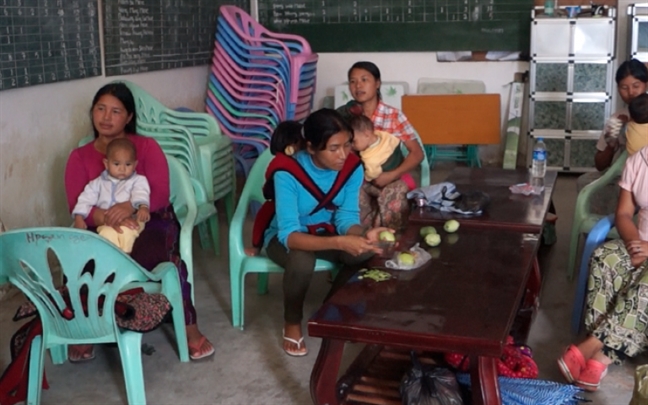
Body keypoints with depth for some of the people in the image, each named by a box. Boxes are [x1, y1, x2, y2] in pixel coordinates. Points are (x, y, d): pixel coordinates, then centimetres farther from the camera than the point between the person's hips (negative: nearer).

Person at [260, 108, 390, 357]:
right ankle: (292, 323, -8)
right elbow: (289, 235, -38)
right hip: (285, 237, -3)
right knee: (302, 260, -38)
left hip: (325, 233, 4)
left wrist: (363, 235, -40)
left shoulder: (352, 167, -18)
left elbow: (347, 217, -16)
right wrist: (339, 243, -52)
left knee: (367, 252, -27)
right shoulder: (287, 173, -32)